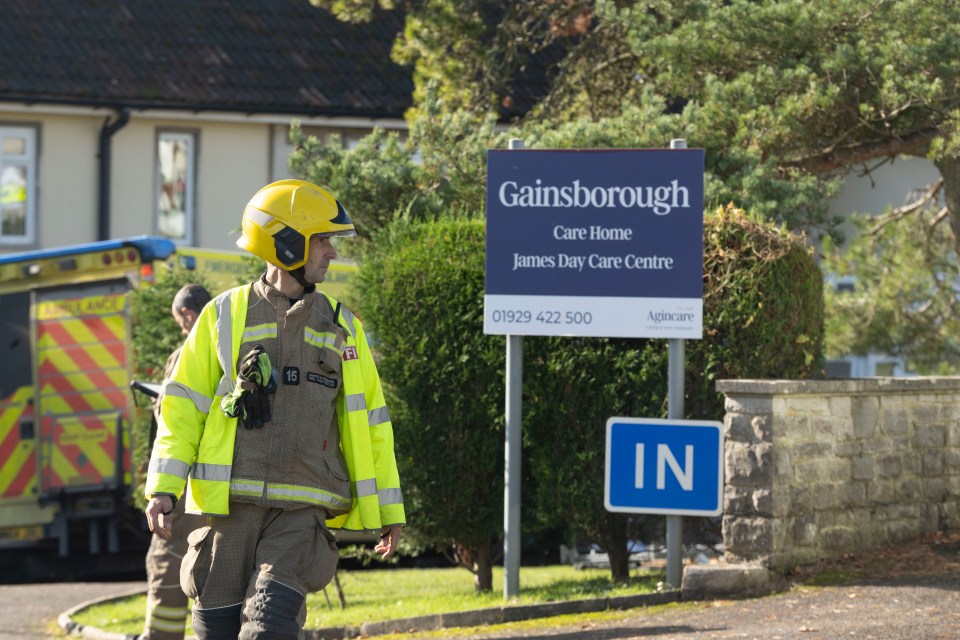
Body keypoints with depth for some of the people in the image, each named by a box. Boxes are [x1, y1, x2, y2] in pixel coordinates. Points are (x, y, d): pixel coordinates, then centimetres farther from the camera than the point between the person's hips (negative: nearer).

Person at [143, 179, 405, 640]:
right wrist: (163, 489, -8)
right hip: (229, 503, -1)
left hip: (302, 510, 1)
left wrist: (389, 509, 16)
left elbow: (369, 420, 18)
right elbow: (182, 406, 4)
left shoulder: (341, 328, 14)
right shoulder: (225, 316, 7)